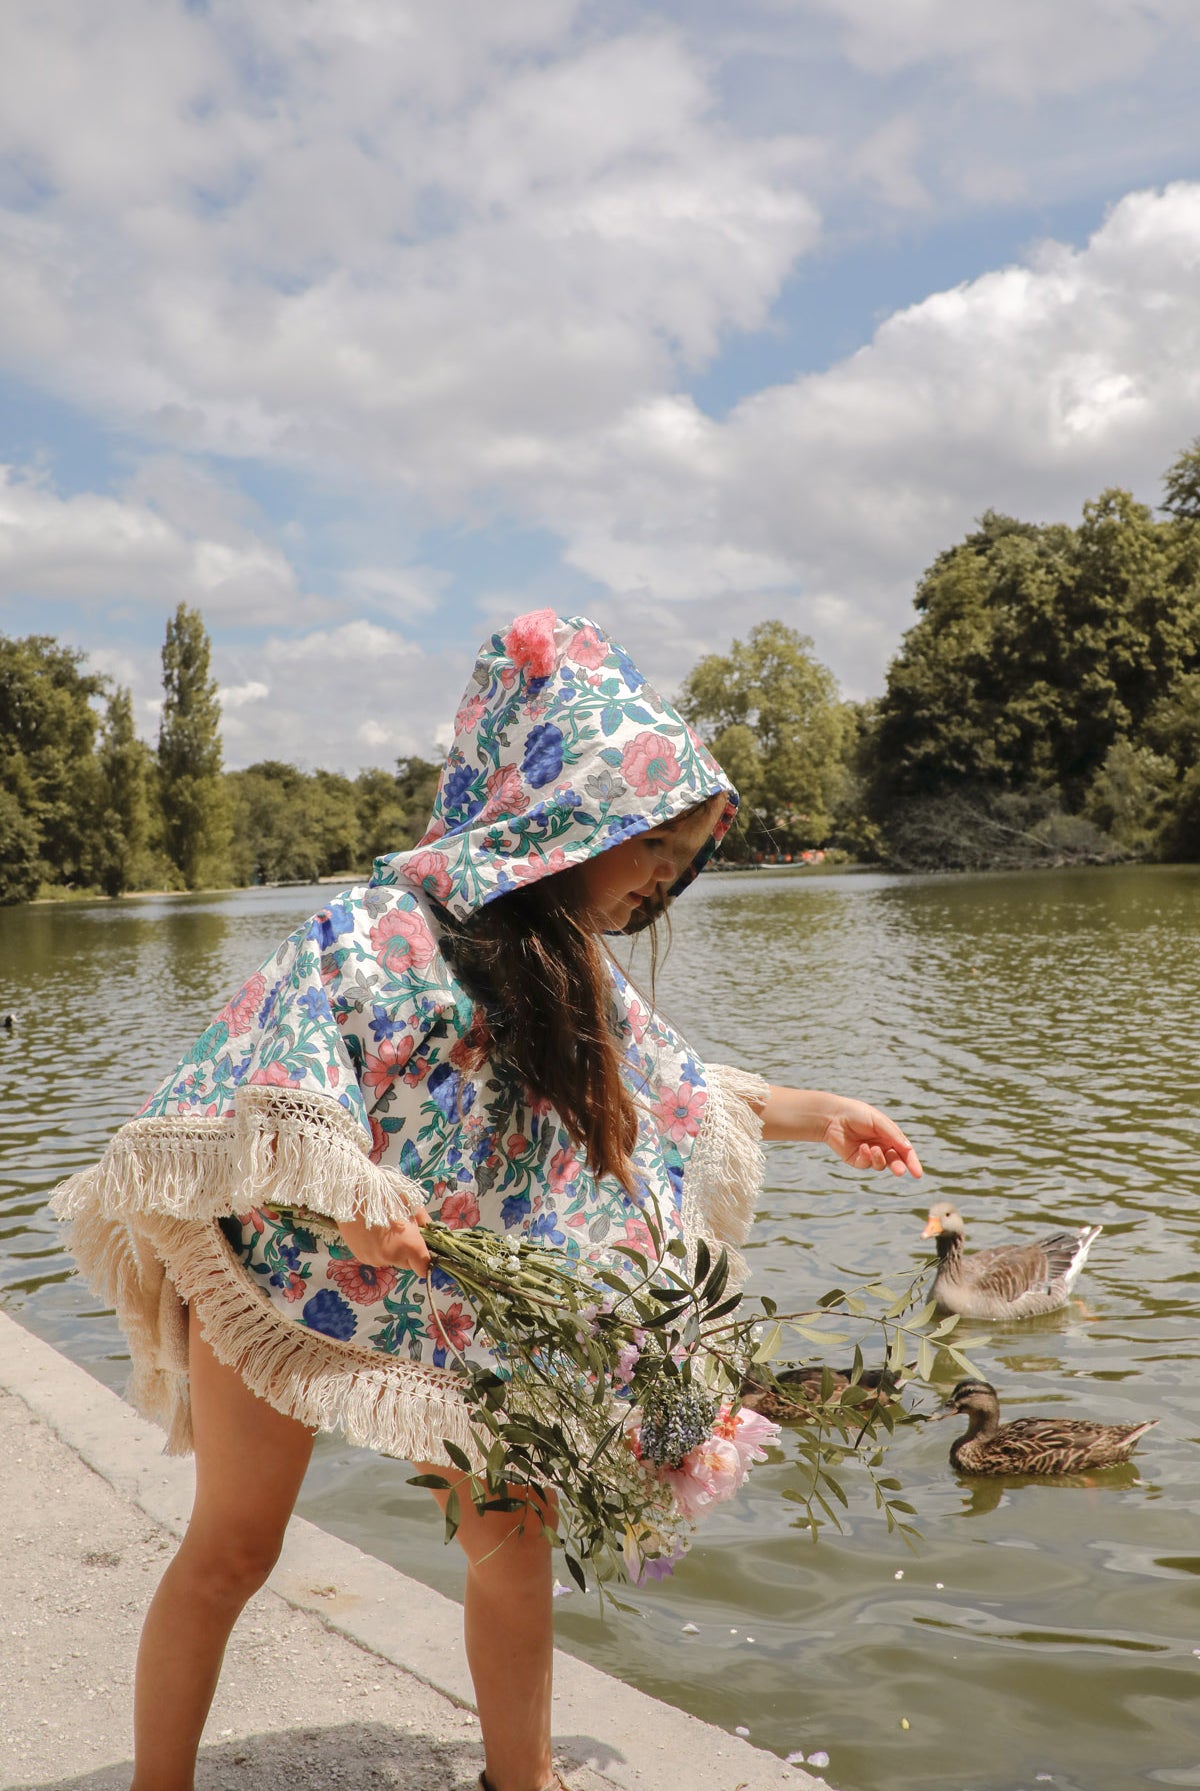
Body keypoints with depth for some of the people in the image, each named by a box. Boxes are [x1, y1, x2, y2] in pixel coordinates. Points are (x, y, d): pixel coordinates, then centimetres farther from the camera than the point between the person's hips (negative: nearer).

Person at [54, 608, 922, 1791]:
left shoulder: (567, 974, 2)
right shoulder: (387, 930, -25)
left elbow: (670, 1088, 16)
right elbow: (267, 1088, -31)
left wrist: (811, 1115, 15)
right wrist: (351, 1194, -37)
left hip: (456, 1308, 7)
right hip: (290, 1278, -6)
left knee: (514, 1535, 8)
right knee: (232, 1548, 6)